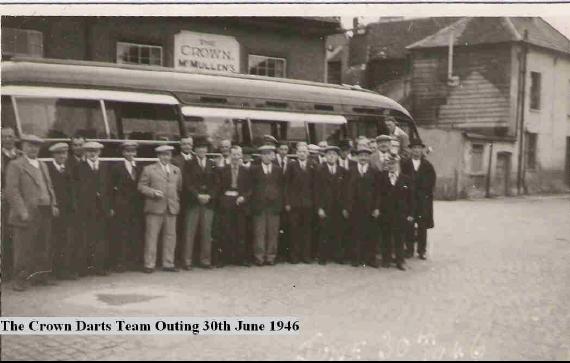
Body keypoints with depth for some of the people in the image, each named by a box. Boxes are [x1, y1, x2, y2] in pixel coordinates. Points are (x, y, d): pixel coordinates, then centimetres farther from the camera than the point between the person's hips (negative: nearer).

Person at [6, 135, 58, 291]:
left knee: (44, 248, 11)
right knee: (24, 248, -2)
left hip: (45, 213, 7)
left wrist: (53, 205, 8)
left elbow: (50, 187, 22)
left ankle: (41, 276, 20)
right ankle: (21, 279, 6)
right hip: (27, 215, -7)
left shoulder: (43, 166, 20)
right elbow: (12, 190, -11)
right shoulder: (15, 165, -3)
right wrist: (22, 211, -18)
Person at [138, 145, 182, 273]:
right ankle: (149, 265, 4)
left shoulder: (176, 170, 17)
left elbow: (180, 188, 20)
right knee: (151, 236, -3)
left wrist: (177, 201, 9)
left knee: (170, 236, 5)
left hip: (171, 208, 4)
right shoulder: (149, 169, 5)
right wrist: (153, 192, -14)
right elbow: (141, 186, 1)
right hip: (155, 208, -4)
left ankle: (168, 264, 13)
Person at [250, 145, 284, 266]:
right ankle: (259, 257, 1)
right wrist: (253, 204, -3)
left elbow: (281, 187, 11)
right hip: (259, 205, -1)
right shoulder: (255, 170, 7)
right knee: (259, 232, -3)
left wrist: (280, 203, 2)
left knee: (273, 232, 1)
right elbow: (252, 187, 6)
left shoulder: (278, 170, 12)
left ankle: (270, 257, 6)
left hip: (274, 205, 2)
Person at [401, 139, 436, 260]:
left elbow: (432, 181, 5)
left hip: (424, 200, 1)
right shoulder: (404, 164, 3)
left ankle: (422, 250, 8)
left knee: (422, 226, 2)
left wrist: (427, 193, -4)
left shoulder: (427, 165, 7)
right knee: (409, 226, 1)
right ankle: (409, 250, 7)